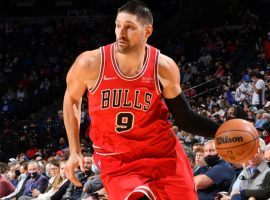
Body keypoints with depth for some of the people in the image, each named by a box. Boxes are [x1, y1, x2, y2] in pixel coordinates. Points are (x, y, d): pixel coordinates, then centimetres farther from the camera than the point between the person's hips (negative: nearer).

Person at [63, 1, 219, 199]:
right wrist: (75, 151, 7)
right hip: (117, 163, -2)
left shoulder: (164, 67, -9)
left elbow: (184, 118, 3)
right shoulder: (91, 63, -12)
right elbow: (72, 98, 9)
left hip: (164, 155, 2)